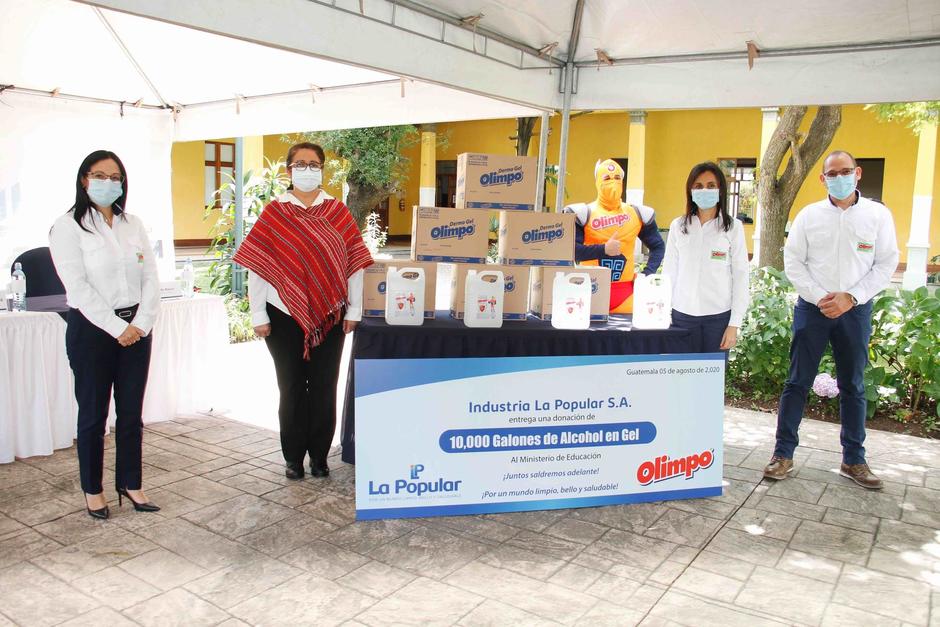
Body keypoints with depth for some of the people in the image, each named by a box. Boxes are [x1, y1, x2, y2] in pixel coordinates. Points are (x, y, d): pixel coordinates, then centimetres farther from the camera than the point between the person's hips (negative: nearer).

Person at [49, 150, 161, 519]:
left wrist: (140, 323, -7)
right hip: (92, 329, -4)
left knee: (132, 412, 9)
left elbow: (151, 279, 5)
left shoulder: (133, 225, 11)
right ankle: (92, 490, 20)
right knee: (93, 413, 6)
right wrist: (116, 328, -15)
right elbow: (78, 287, -12)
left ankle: (130, 484, 21)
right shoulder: (68, 227, -4)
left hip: (136, 328, 4)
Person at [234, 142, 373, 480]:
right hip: (285, 315, -1)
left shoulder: (338, 212, 4)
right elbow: (256, 265, 0)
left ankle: (319, 455, 21)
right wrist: (259, 316, -3)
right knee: (291, 387, 8)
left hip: (330, 315, 1)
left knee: (324, 387, 6)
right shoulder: (273, 213, 0)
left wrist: (353, 311, 0)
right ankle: (293, 457, 21)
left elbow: (355, 262, 3)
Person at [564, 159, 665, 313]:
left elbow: (658, 246, 20)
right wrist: (603, 249, -16)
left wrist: (647, 274, 5)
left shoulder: (637, 214, 10)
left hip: (625, 291, 3)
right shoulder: (583, 213, -1)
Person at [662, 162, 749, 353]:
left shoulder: (733, 227, 1)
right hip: (683, 315, 1)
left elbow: (740, 276, 1)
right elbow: (669, 273, 9)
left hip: (719, 316, -1)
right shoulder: (678, 225, 6)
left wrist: (734, 324, -4)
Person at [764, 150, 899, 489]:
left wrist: (850, 297, -11)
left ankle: (854, 460, 21)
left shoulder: (878, 215, 2)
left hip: (855, 310, 1)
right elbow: (793, 261, 0)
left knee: (853, 386, 10)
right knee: (798, 382, 2)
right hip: (812, 308, 0)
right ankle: (783, 453, 10)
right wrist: (819, 297, -11)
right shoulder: (809, 215, 2)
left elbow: (886, 264, 0)